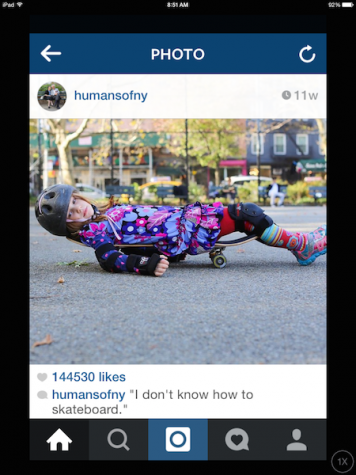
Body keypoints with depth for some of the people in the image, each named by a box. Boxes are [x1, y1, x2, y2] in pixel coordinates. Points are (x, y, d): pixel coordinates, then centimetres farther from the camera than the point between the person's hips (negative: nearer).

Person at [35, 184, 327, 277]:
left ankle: (303, 245, 14)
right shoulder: (94, 232, -10)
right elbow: (111, 260, -26)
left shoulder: (107, 211, 15)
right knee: (246, 215, -11)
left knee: (245, 212, 7)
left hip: (180, 214, 9)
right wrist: (147, 264, -42)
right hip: (183, 237, -9)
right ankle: (302, 245, 3)